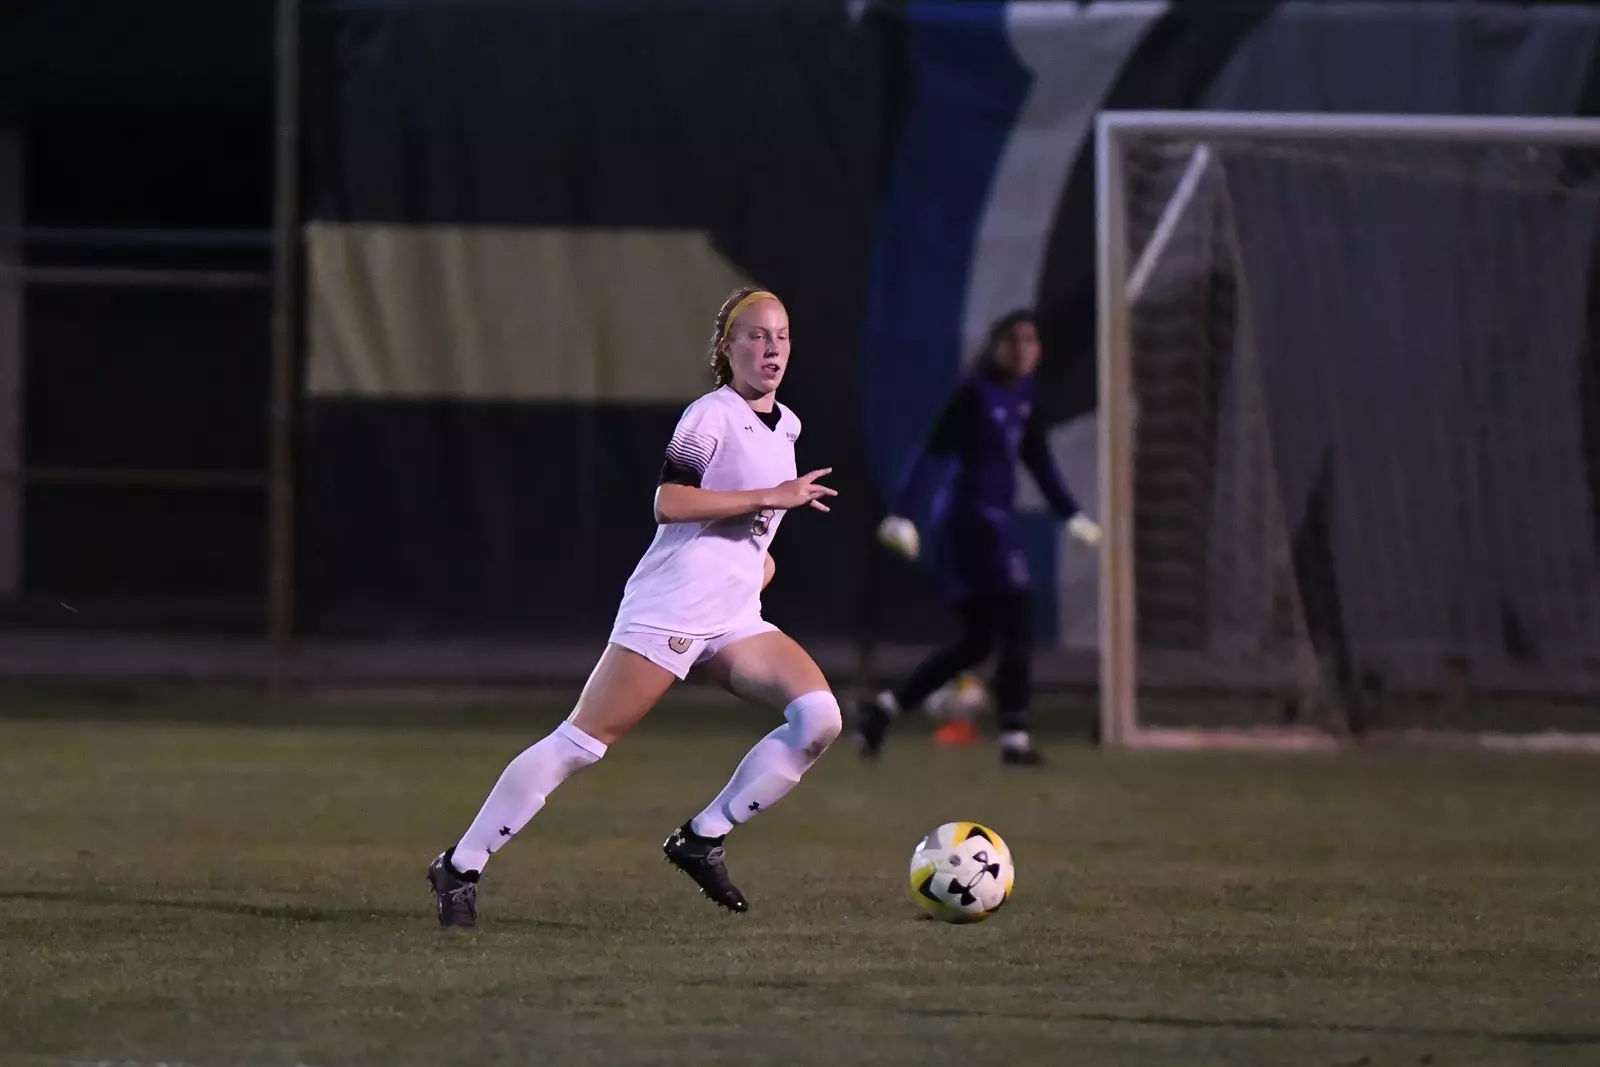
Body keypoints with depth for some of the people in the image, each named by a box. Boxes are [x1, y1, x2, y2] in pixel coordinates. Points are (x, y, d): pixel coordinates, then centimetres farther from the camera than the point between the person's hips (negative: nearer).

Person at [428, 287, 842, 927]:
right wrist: (770, 497, -22)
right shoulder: (713, 415, -8)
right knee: (581, 742, -10)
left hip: (734, 621, 7)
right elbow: (668, 502, -23)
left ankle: (702, 840, -4)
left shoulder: (785, 425, 16)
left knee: (819, 716, -14)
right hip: (670, 609, -7)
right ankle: (461, 867, -1)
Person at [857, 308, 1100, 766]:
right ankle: (1014, 735, -3)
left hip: (994, 522, 9)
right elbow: (934, 454, -21)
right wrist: (903, 516, -29)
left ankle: (884, 707, 15)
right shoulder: (975, 393, -14)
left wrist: (1071, 514, 27)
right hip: (969, 518, -9)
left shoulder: (1022, 394, 12)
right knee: (1016, 630, -7)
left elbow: (1037, 459, 23)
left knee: (975, 642, 12)